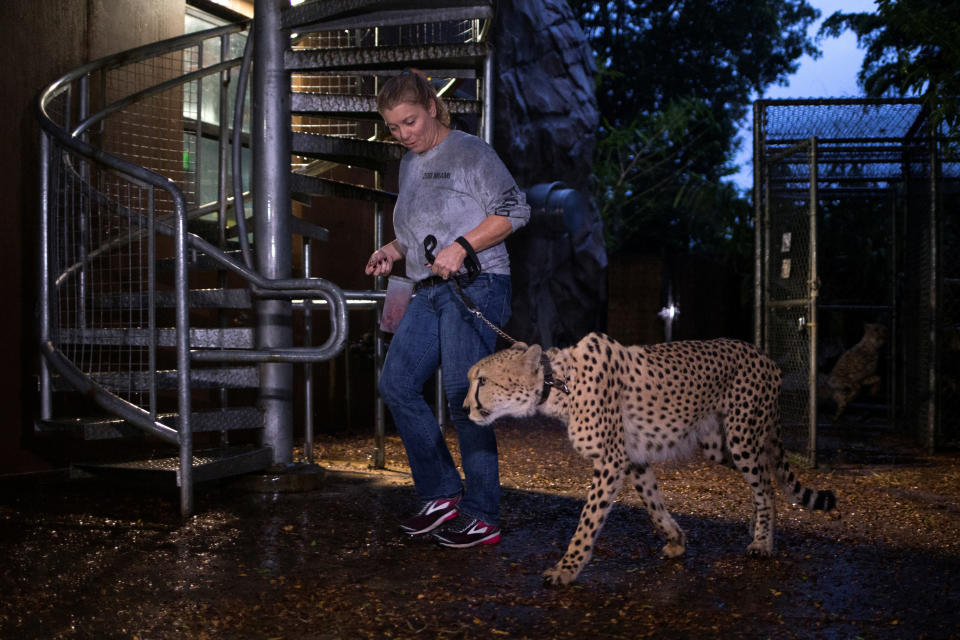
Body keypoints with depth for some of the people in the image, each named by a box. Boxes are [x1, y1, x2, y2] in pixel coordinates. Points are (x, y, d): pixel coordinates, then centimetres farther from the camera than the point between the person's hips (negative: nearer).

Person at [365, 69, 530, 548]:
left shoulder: (470, 152, -4)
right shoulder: (409, 164, 19)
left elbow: (515, 210, -9)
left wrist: (462, 247, -18)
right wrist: (394, 251, 9)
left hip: (476, 286, -8)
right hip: (430, 292, 8)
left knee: (463, 397, -9)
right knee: (396, 384, 1)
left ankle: (482, 518, 1)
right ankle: (442, 493, 13)